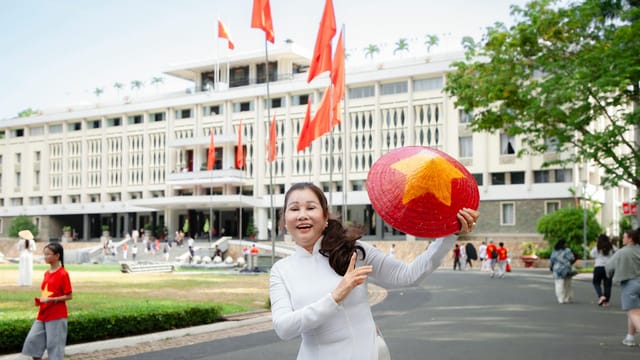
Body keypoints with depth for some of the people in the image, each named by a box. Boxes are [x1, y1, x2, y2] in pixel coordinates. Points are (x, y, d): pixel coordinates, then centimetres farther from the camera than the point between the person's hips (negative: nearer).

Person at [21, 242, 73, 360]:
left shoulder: (63, 274, -13)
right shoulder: (47, 273, 11)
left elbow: (69, 296, -13)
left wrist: (50, 300, -20)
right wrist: (40, 300, 2)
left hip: (57, 316, -8)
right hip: (42, 315, 8)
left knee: (54, 344, -2)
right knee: (32, 340, 5)